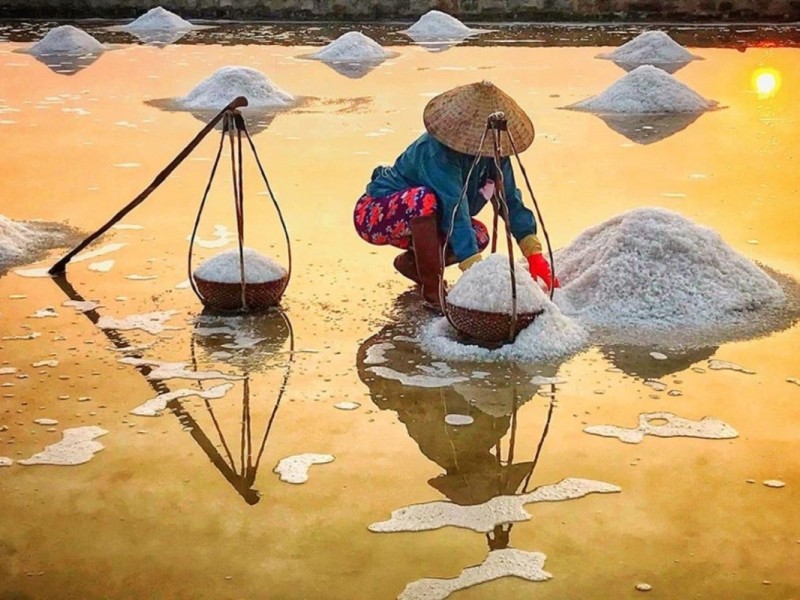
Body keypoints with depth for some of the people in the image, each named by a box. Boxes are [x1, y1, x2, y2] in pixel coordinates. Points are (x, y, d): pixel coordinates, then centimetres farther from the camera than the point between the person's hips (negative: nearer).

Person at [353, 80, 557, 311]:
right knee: (425, 200, -37)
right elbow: (454, 210, -40)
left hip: (419, 221, 7)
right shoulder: (438, 152, -33)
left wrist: (534, 255, -19)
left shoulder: (493, 149, -11)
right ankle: (433, 292, -23)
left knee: (479, 235, -13)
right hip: (374, 214, -7)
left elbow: (511, 201, -9)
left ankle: (411, 262, 10)